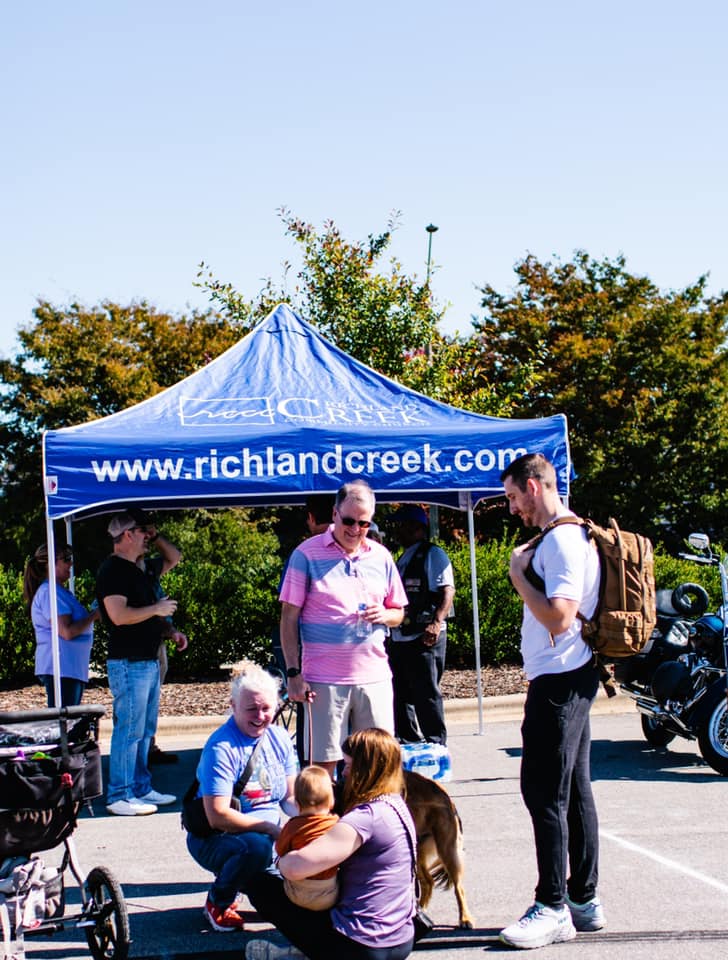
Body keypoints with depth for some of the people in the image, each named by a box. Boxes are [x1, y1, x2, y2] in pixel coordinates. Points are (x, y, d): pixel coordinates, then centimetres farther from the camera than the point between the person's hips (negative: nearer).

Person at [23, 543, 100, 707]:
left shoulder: (60, 591, 20)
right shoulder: (49, 592, -13)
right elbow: (67, 632, -21)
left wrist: (91, 614, 10)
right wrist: (94, 615, -11)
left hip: (74, 668, 11)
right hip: (61, 669, -11)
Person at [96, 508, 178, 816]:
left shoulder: (136, 570, 18)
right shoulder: (112, 570, -12)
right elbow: (119, 615, -23)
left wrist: (168, 629, 13)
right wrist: (157, 609, -13)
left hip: (149, 661, 10)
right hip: (129, 663, -10)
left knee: (145, 731, 13)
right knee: (129, 730, -8)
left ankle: (141, 789, 21)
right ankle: (119, 797, -4)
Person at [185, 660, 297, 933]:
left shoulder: (279, 739, 3)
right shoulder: (220, 748, -19)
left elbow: (290, 797, 9)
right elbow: (218, 816, -24)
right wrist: (272, 828, -26)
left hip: (269, 835, 7)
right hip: (216, 839, -7)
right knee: (256, 846, -38)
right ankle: (217, 902, -6)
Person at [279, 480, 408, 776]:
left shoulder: (380, 556, 10)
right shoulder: (307, 554, -2)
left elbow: (398, 612, 18)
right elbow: (289, 617, -2)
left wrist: (384, 615, -6)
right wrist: (293, 673, -9)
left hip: (374, 676, 4)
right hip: (324, 680, -4)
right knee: (323, 762, -1)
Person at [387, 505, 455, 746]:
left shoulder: (433, 554, -5)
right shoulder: (403, 560, 21)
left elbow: (447, 590, -15)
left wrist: (436, 622, -26)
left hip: (424, 638, -9)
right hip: (399, 638, 9)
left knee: (426, 695, -7)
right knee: (400, 695, 11)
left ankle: (436, 745, 0)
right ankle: (408, 743, 20)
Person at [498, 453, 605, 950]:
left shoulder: (562, 539, -16)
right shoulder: (570, 535, 16)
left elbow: (559, 617, -25)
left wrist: (519, 575, -15)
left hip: (559, 681, -11)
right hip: (569, 679, 11)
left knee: (544, 792, -7)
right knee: (573, 791, 13)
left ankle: (553, 908, -2)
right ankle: (584, 900, 20)